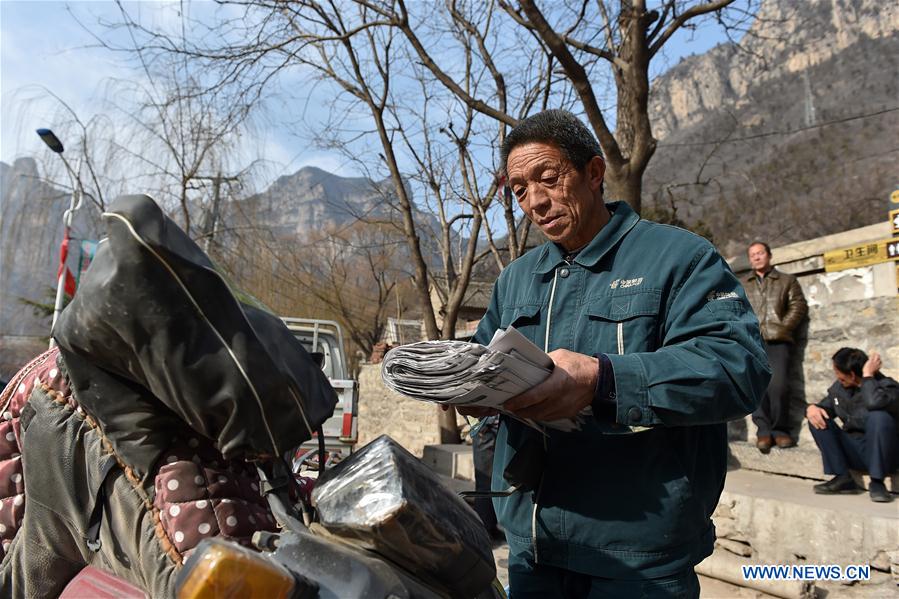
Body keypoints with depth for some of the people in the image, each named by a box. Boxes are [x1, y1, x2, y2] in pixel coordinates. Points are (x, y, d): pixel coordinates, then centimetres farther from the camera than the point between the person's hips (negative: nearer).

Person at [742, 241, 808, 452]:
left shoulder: (787, 280, 19)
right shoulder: (742, 286, 23)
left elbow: (799, 306, 9)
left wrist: (783, 327, -4)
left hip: (778, 340, -1)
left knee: (778, 384, -16)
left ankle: (780, 430, -3)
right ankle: (764, 430, -6)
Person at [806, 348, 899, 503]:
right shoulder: (839, 388, 2)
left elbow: (874, 403, -40)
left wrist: (867, 375, -27)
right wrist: (811, 408, -10)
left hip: (883, 454, -5)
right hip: (854, 453, 6)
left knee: (878, 416, -32)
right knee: (818, 419, -11)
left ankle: (877, 482, -21)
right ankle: (843, 478, -13)